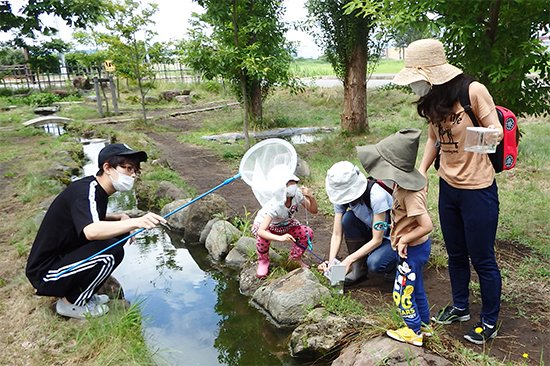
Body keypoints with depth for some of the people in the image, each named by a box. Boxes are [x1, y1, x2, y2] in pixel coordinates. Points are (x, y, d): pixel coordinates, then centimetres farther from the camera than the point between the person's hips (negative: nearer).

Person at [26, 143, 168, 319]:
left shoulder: (96, 188, 5)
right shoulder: (86, 191, -23)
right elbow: (90, 231, -42)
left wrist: (120, 218, 3)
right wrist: (136, 222, -52)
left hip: (63, 257, 9)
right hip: (45, 273, -9)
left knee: (119, 234, 3)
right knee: (112, 251, -25)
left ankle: (84, 294, 9)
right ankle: (70, 303, -3)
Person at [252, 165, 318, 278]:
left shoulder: (297, 194, -28)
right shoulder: (274, 206, -42)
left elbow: (313, 210, -19)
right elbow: (261, 231, -49)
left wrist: (311, 197, -39)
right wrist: (280, 238, -64)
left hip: (285, 224, 5)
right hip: (263, 224, -5)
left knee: (308, 233, -17)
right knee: (263, 238, -38)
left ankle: (295, 257, 12)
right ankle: (263, 261, -4)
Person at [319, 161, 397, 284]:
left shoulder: (376, 195, -33)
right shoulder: (343, 196, -16)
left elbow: (377, 240, -28)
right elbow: (337, 234, -13)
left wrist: (348, 260, -31)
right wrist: (331, 262, -27)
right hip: (371, 230, 6)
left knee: (374, 264, -32)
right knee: (348, 218, -23)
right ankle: (358, 268, -8)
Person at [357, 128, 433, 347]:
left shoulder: (410, 194, -32)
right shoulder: (406, 181, -4)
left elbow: (427, 226, -32)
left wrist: (403, 240, -21)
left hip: (412, 249, -9)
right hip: (415, 247, 9)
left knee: (402, 293, 8)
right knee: (415, 288, 24)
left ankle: (414, 332, 27)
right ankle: (424, 324, 42)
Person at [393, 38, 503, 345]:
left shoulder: (473, 91, -19)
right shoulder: (433, 100, 1)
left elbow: (497, 130, -14)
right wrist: (420, 172, 2)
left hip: (478, 188, -6)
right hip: (448, 186, 6)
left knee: (482, 259, 7)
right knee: (456, 253, 20)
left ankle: (490, 322, 28)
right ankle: (460, 307, 41)